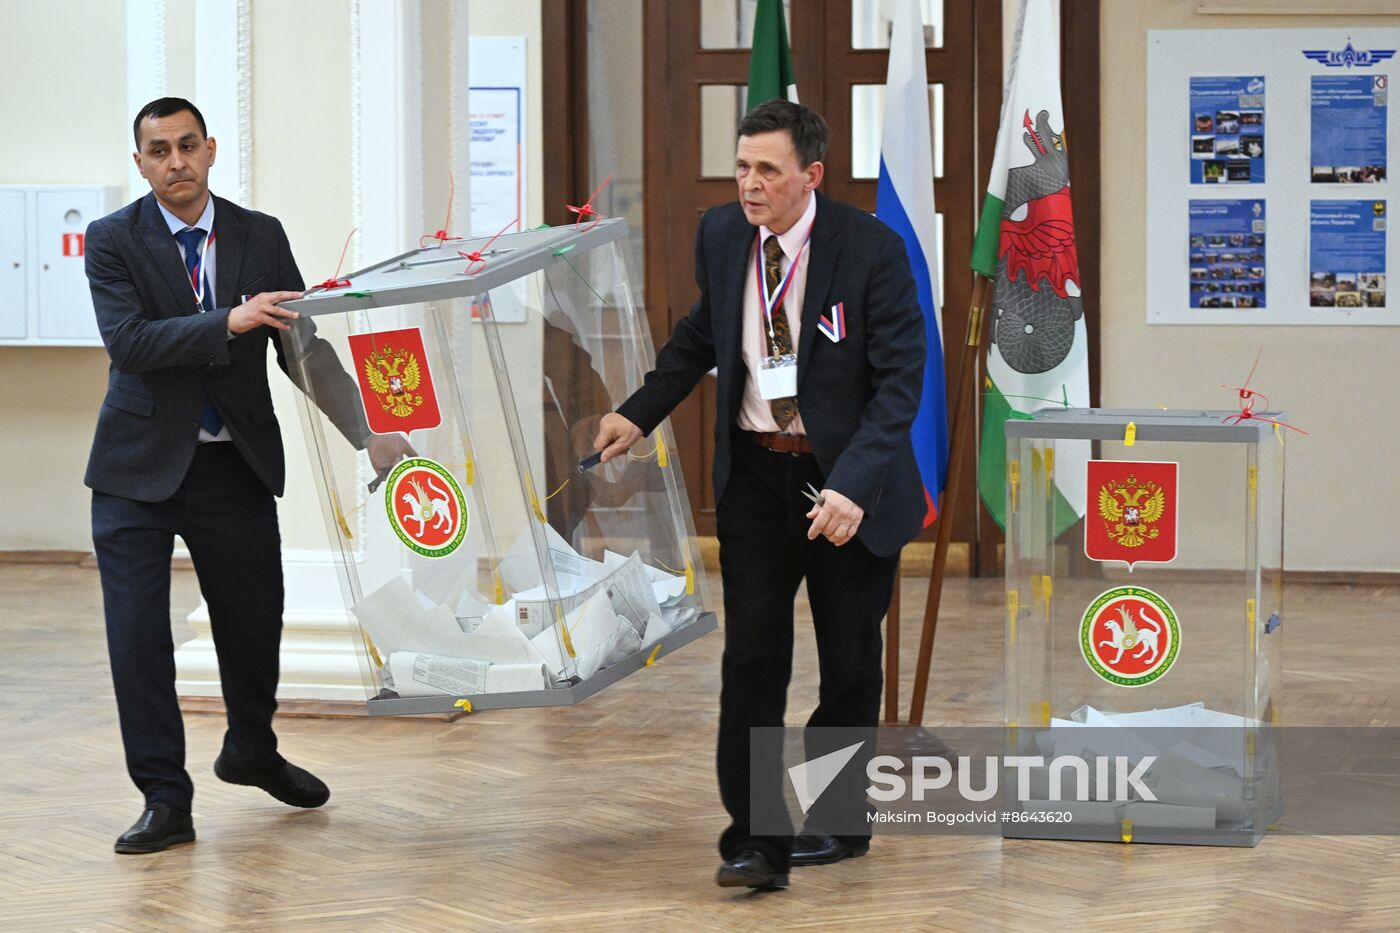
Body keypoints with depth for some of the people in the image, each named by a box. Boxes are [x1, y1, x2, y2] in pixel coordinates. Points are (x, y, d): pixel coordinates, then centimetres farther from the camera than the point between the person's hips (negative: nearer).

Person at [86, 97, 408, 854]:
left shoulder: (261, 237, 2)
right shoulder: (113, 240, -7)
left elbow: (305, 348, 1)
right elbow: (127, 342, -21)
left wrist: (367, 432, -8)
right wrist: (228, 322, -31)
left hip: (236, 466, 3)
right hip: (140, 469, -3)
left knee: (254, 620, 14)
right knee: (137, 632, -6)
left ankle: (251, 753, 41)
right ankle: (165, 798, 4)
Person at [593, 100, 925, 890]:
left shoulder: (872, 248, -17)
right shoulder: (721, 234, -2)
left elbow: (901, 378, -18)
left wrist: (853, 486, -28)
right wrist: (642, 412, 8)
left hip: (846, 481, -3)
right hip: (754, 471, 3)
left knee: (850, 660, 12)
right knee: (752, 656, -4)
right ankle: (756, 839, -2)